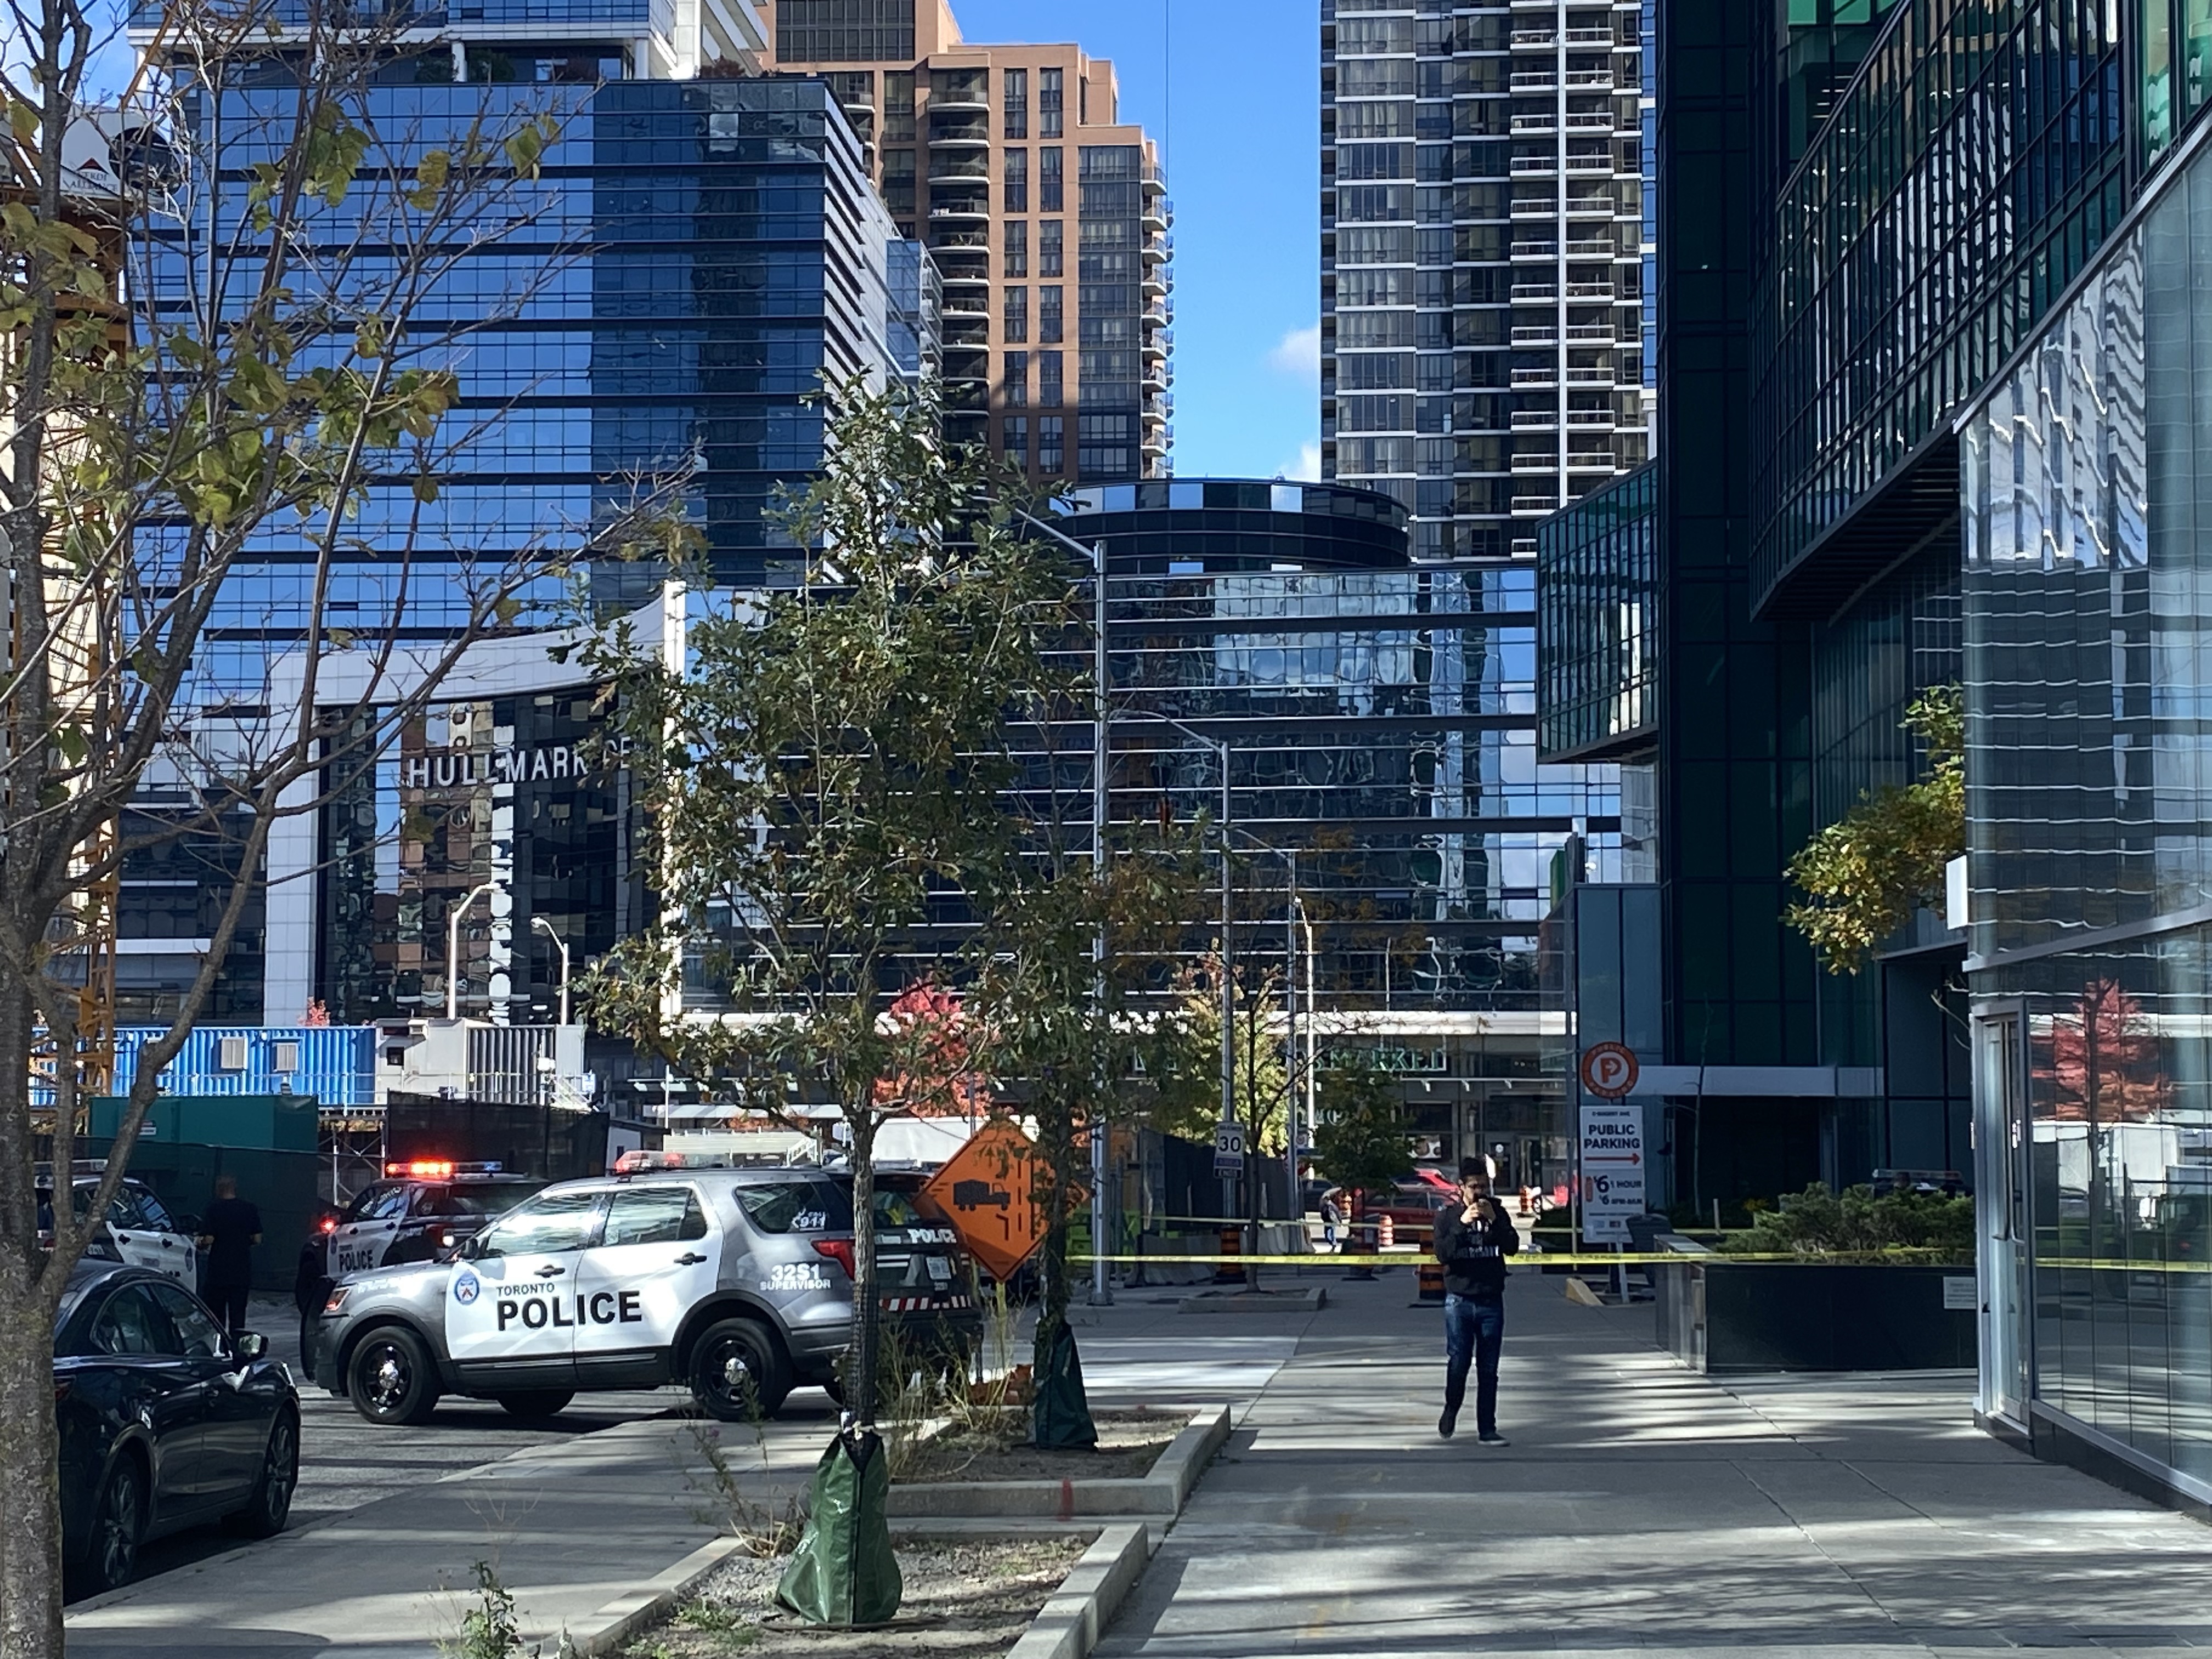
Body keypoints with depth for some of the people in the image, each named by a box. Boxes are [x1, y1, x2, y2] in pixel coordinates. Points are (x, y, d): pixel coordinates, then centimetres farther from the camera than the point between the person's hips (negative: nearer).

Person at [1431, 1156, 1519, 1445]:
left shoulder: (1498, 1212, 6)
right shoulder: (1447, 1215, 1)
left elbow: (1512, 1247, -4)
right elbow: (1443, 1254, -10)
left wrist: (1494, 1221, -17)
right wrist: (1462, 1224, -19)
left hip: (1491, 1301, 2)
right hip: (1459, 1300, -2)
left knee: (1488, 1369, 2)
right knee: (1458, 1363, -5)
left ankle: (1487, 1429, 6)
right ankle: (1451, 1409, 22)